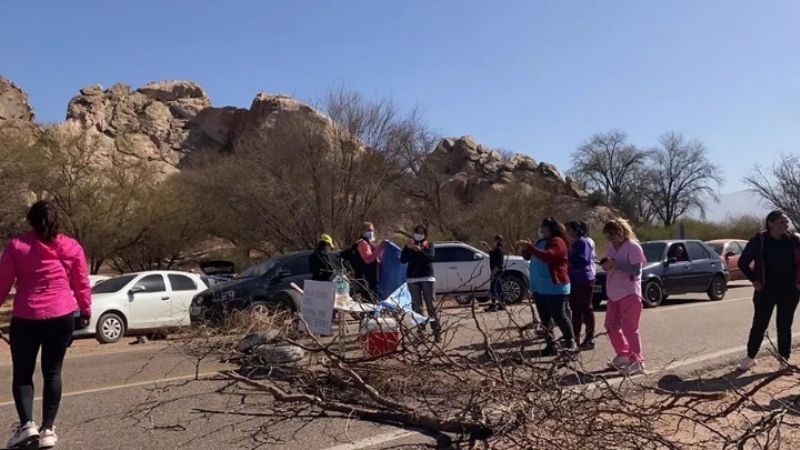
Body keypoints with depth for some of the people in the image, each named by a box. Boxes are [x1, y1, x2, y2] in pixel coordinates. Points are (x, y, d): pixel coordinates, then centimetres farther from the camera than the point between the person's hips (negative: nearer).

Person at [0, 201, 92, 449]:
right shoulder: (72, 247, 2)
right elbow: (82, 284, 7)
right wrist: (86, 311, 19)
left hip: (26, 318, -1)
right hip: (62, 317, 2)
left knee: (22, 373, 11)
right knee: (52, 372, 10)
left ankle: (26, 424, -5)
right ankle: (48, 429, 10)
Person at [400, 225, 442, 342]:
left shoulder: (429, 245, 9)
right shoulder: (409, 245, 12)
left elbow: (431, 257, -9)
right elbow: (402, 260, -1)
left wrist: (420, 250, -24)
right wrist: (407, 248, -14)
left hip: (427, 278, -1)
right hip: (413, 279, 1)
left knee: (431, 305, -5)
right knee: (416, 306, -2)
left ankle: (437, 332, -4)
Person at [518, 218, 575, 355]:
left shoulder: (557, 241, -10)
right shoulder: (541, 242, 18)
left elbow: (548, 256, -28)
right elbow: (529, 256, 24)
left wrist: (530, 247, -30)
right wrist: (526, 249, 1)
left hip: (555, 287, -9)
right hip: (539, 287, 9)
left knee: (559, 316, -3)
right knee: (545, 318, 9)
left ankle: (570, 341, 15)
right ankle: (551, 345, 15)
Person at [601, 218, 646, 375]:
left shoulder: (633, 247, -11)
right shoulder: (612, 247, 12)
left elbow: (636, 270, -19)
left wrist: (615, 264, -23)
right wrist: (606, 265, -4)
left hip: (629, 293, -8)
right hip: (614, 294, 9)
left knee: (629, 328, -9)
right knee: (611, 325, 13)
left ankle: (637, 361, -3)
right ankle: (623, 355, 27)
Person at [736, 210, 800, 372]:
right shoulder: (758, 241, -8)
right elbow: (743, 262, -1)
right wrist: (754, 280, -6)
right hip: (765, 290, -2)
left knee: (784, 326, 9)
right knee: (759, 324, 4)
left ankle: (784, 359, 20)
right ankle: (750, 357, 14)